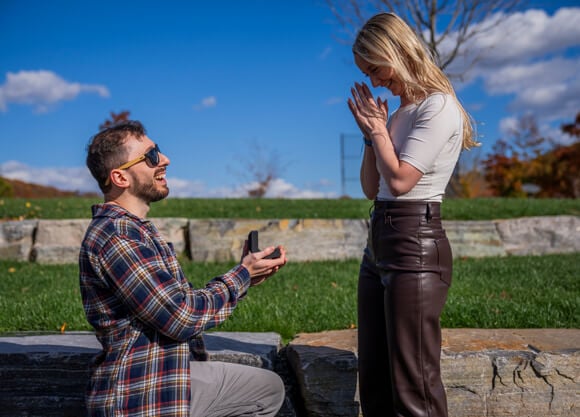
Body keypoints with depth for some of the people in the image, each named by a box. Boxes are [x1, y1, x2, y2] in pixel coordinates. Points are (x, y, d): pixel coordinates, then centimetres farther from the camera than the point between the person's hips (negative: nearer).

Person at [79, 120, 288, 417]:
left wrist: (243, 276, 4)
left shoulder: (135, 229, 12)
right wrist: (243, 274, -9)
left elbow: (179, 303, 10)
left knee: (269, 390, 19)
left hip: (172, 374, 10)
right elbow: (182, 317, -22)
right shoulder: (114, 235, -21)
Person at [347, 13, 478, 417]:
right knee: (374, 380, 14)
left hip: (416, 244, -9)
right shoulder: (397, 112, 17)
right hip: (378, 242, 9)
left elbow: (401, 180, -16)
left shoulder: (438, 107, -7)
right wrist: (371, 134, 8)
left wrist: (378, 129, -3)